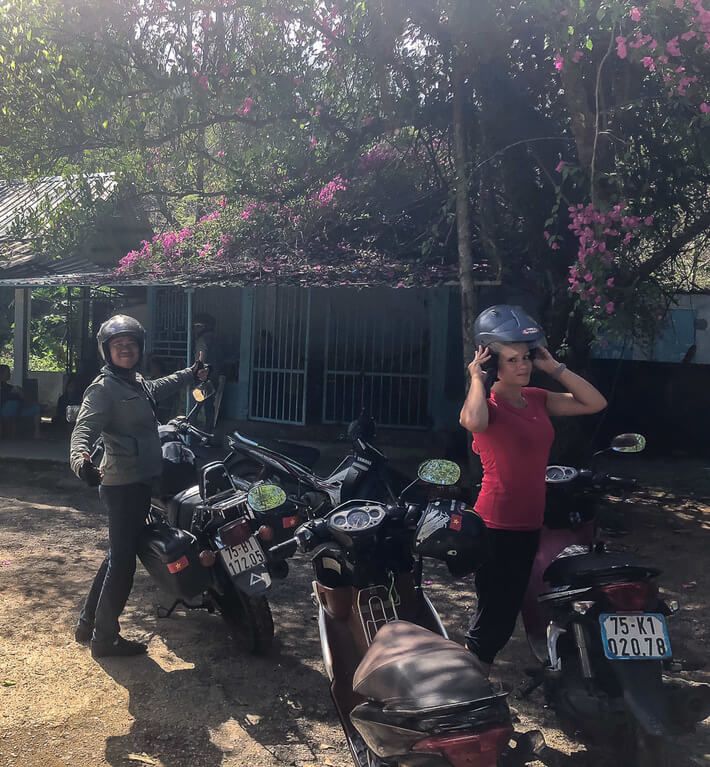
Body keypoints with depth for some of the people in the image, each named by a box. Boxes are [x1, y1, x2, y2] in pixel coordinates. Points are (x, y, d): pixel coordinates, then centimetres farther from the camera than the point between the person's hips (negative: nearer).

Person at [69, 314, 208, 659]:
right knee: (123, 560, -3)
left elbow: (157, 387, 35)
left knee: (118, 556, 18)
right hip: (123, 485, -10)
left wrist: (190, 374, 46)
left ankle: (87, 624, 31)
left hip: (139, 482, 10)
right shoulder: (104, 387, -16)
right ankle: (106, 638, 9)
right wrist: (80, 459, -49)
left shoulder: (136, 382, 12)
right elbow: (84, 428, -29)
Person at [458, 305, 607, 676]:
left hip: (530, 523, 8)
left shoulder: (537, 399, 6)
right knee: (492, 614, 0)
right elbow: (474, 422, -41)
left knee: (509, 610, 20)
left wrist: (554, 367, 0)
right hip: (496, 526, -8)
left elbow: (595, 403, 4)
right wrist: (476, 378, -24)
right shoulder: (487, 404, -15)